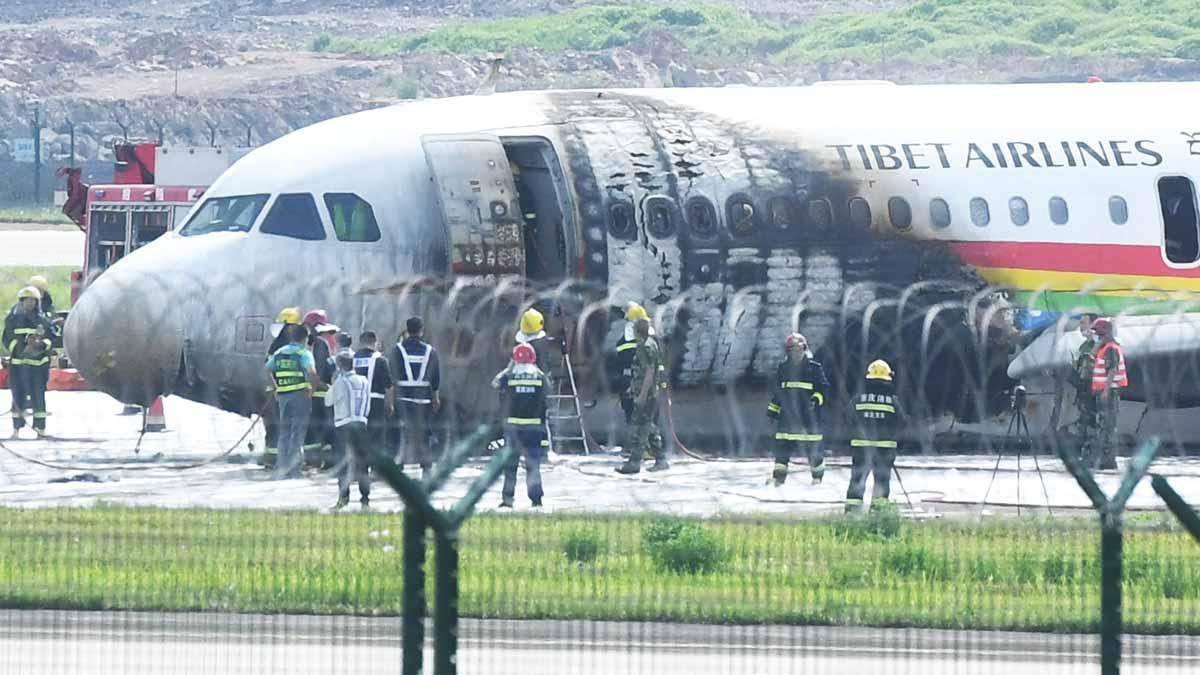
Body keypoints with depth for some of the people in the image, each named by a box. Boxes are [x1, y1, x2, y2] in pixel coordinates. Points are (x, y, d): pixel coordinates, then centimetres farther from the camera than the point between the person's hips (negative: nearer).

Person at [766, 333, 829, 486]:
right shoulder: (783, 369, 12)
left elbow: (824, 388, -1)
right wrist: (772, 409, 17)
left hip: (809, 415, -3)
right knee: (782, 447, -1)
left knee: (814, 448, 1)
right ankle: (778, 477, 5)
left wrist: (817, 399, -19)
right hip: (787, 415, 3)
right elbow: (776, 391, 20)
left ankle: (818, 475, 16)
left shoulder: (814, 369, -1)